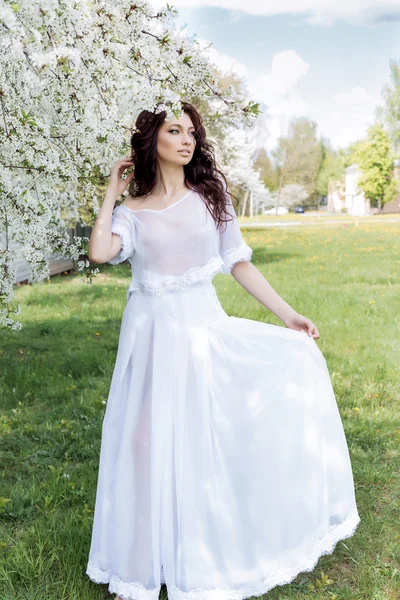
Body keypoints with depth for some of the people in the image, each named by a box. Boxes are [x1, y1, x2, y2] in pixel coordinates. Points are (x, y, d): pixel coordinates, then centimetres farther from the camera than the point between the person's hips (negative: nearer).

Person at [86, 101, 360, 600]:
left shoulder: (210, 196, 6)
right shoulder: (131, 211, 2)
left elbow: (239, 263, 5)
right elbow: (99, 252, -18)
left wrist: (287, 314, 0)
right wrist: (112, 192, -3)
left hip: (206, 327, 2)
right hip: (154, 334, -2)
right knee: (153, 447, 0)